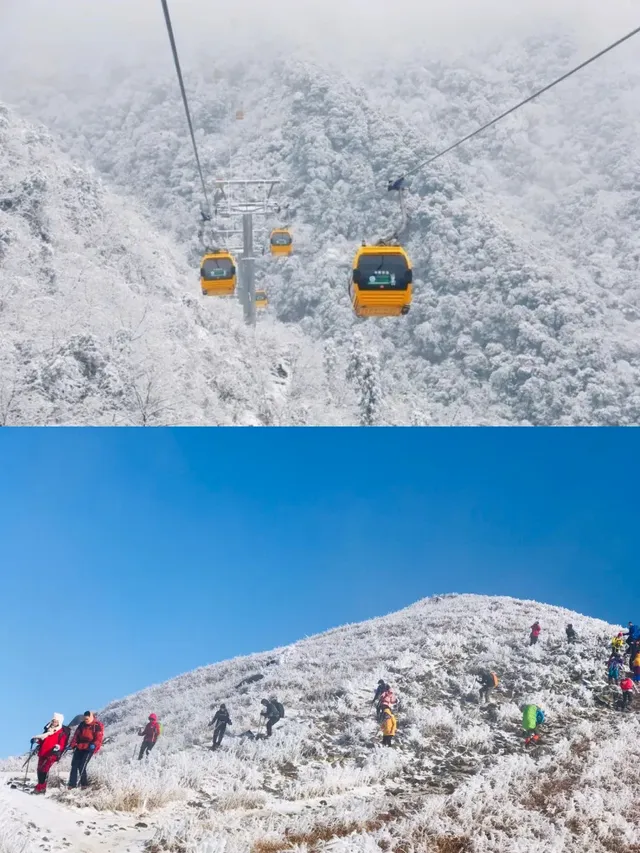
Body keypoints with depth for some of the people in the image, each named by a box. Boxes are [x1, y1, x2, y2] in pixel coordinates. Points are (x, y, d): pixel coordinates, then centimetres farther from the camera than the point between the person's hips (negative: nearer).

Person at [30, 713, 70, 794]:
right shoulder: (48, 729, 15)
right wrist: (36, 740, 9)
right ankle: (41, 787, 23)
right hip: (42, 753, 7)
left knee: (44, 769, -16)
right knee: (39, 770, 9)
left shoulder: (62, 732, -4)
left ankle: (40, 788, -13)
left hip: (52, 754, -6)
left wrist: (58, 747, -28)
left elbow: (62, 744, -9)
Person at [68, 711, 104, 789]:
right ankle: (72, 784, 8)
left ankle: (84, 784, 1)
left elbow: (99, 737, -13)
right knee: (74, 765, 1)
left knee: (82, 766, -13)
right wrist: (72, 745, -1)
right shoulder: (82, 725, 11)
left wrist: (94, 744, -30)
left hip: (89, 748, -6)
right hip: (79, 747, 6)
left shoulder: (97, 726, -6)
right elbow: (76, 735, 11)